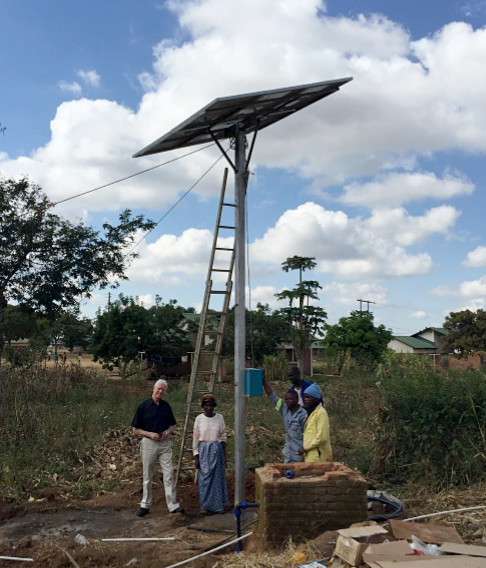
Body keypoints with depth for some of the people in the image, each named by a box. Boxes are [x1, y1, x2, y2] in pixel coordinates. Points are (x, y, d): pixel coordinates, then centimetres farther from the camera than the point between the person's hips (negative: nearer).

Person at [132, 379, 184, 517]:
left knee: (169, 474, -3)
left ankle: (173, 505, 2)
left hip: (165, 443, 2)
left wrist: (168, 432, -5)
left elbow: (172, 425, 17)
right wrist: (150, 434, -16)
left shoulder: (166, 406, 6)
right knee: (147, 476, 9)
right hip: (149, 443, -2)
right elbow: (136, 430, -2)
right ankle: (145, 505, 22)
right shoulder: (143, 406, -5)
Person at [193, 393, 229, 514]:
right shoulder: (199, 419, -4)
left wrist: (224, 454, 2)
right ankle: (205, 505, 17)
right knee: (204, 478, 4)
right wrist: (196, 457, -3)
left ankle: (218, 505, 19)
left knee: (217, 477, 6)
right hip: (203, 451, -1)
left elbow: (223, 437, 4)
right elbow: (195, 438, 0)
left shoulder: (219, 418, -1)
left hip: (217, 450, 1)